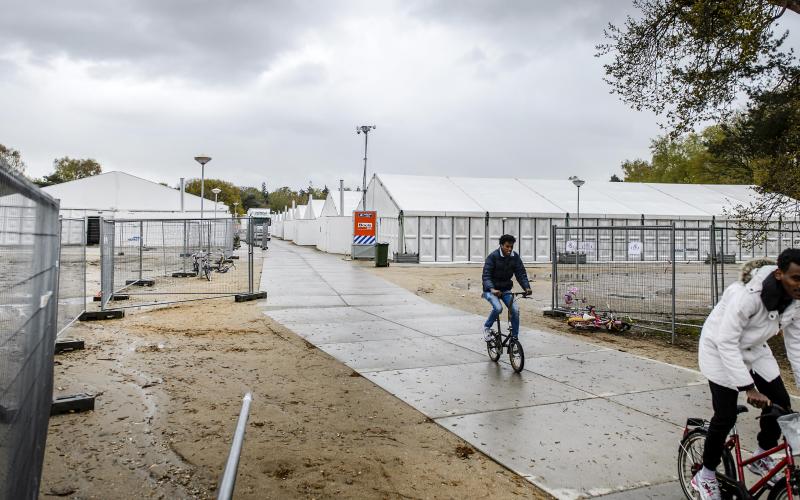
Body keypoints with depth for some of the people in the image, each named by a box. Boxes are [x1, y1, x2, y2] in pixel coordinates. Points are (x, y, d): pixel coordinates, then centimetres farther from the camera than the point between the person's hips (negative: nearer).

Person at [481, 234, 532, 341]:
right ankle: (487, 327, -1)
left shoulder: (515, 257, -4)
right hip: (491, 290, -4)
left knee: (515, 310, -14)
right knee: (498, 308, -29)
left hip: (505, 290, 4)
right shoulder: (493, 256, -17)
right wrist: (492, 289, -41)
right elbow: (486, 275, -23)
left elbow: (521, 273, -6)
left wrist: (527, 287, -24)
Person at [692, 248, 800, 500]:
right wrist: (749, 388, -34)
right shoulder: (747, 294, -35)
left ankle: (761, 458, 26)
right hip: (721, 349, -7)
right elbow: (727, 343, -32)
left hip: (754, 349, 7)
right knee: (726, 416, -8)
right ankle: (705, 475, 13)